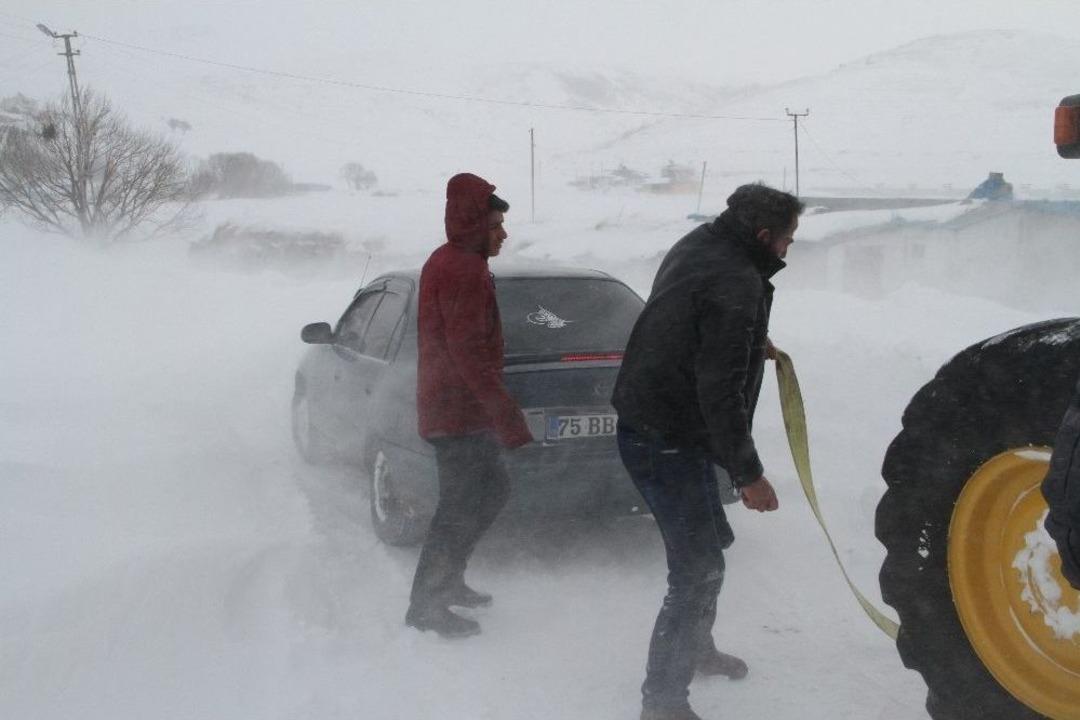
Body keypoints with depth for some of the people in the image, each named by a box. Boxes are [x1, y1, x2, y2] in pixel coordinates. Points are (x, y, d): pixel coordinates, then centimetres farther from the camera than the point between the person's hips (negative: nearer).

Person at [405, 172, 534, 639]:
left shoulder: (446, 263, 17)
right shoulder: (464, 270, -17)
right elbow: (468, 352, -25)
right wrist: (507, 415, -26)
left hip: (446, 405, 10)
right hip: (460, 412, -10)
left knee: (491, 490, 19)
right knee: (460, 505, -3)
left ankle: (447, 581, 29)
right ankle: (426, 606, 6)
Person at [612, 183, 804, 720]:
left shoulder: (698, 247, 7)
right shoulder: (736, 283, -23)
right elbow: (721, 392, -25)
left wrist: (750, 345, 19)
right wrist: (748, 474, -19)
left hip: (650, 425, 10)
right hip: (667, 442, -10)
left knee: (709, 543, 25)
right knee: (698, 568, -5)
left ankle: (696, 648, 43)